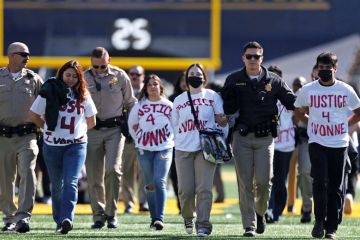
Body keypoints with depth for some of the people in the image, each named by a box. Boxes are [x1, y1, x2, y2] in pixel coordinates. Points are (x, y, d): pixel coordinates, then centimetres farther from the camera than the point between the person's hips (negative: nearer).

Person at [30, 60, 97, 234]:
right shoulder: (49, 93, -1)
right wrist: (49, 129, 10)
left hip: (76, 145, 0)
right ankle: (59, 221, 17)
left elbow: (91, 122, 16)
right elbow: (34, 115, 8)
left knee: (71, 182, -16)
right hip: (52, 146, 0)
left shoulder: (83, 95, 5)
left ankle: (67, 219, -27)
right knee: (57, 185, 8)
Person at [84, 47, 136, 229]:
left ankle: (111, 213, -5)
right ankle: (99, 215, 10)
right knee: (94, 175, 1)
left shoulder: (120, 76, 2)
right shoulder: (84, 78, 2)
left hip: (114, 129, -1)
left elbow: (130, 102, 12)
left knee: (113, 169, -15)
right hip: (92, 130, 1)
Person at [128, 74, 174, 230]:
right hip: (144, 150, 2)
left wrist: (169, 139, 2)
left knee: (160, 182, -15)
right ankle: (153, 218, 16)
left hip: (164, 148, -2)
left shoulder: (168, 106, 0)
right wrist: (139, 141, 9)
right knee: (150, 185, 8)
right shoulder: (139, 106, 4)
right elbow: (132, 126, 15)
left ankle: (159, 218, -21)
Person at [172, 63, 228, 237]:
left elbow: (222, 120, 9)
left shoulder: (212, 96, 9)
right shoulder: (179, 100, 16)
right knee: (186, 189, -3)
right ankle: (188, 218, 22)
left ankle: (203, 224, -11)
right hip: (183, 149, 2)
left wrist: (221, 120, -12)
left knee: (204, 188, -12)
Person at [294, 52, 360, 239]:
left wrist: (344, 125, 6)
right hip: (317, 143, -1)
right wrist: (313, 123, 7)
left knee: (336, 187, 2)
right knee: (320, 182, -14)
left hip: (339, 144, 1)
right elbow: (299, 111, 17)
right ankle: (319, 220, 1)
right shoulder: (307, 90, 1)